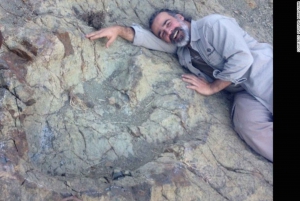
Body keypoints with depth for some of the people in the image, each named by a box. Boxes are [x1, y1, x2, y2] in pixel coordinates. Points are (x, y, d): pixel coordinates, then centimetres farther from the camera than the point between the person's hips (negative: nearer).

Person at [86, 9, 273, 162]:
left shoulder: (213, 24, -12)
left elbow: (241, 58, -20)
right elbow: (147, 38, 8)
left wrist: (212, 88, -11)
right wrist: (119, 29, -9)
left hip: (264, 71, -4)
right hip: (245, 93, 5)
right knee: (248, 123, -29)